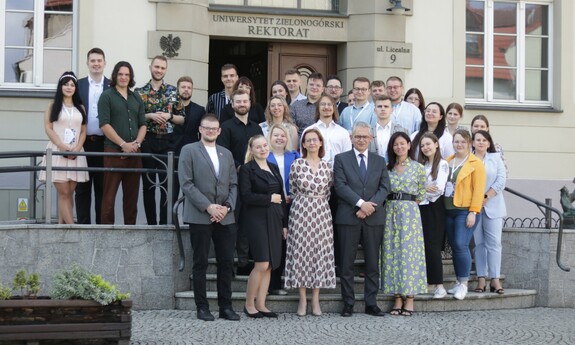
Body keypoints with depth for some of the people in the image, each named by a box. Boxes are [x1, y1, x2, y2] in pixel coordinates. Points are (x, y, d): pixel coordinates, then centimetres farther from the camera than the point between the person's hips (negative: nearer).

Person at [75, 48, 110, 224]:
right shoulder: (78, 85, 7)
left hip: (104, 143, 0)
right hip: (83, 142, 0)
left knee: (103, 186, 4)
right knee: (82, 187, 2)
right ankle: (83, 223, 6)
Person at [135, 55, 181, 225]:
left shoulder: (173, 92, 7)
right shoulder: (139, 92, 5)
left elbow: (183, 119, 5)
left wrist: (169, 116, -13)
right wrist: (150, 116, -13)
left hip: (167, 143, 0)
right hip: (146, 142, 0)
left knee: (167, 184, -3)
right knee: (148, 184, 5)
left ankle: (165, 222, 2)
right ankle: (151, 222, 12)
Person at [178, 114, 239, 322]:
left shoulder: (226, 154, 18)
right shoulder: (189, 151, 2)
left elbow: (233, 184, 15)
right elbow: (186, 183, -6)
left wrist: (227, 207, -3)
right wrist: (208, 207, -13)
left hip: (225, 217, 4)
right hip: (200, 217, -4)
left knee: (227, 263, 3)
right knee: (200, 263, 1)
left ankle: (226, 306, 10)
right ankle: (202, 307, 6)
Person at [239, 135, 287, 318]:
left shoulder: (274, 168, 16)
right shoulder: (247, 169, -3)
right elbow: (246, 195, -14)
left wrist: (284, 223, 13)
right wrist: (269, 198, -10)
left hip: (274, 220, 7)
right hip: (257, 219, -6)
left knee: (269, 266, 4)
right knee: (262, 264, -11)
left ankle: (260, 304, 10)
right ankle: (249, 304, 2)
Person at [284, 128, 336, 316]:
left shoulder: (327, 166, 5)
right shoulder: (297, 165, -1)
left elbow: (329, 190, 12)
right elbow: (293, 190, 7)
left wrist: (319, 201, 7)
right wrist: (304, 202, 9)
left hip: (322, 213, 2)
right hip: (300, 212, -2)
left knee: (320, 253, 2)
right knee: (300, 253, -1)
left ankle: (315, 300, 8)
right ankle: (302, 299, 6)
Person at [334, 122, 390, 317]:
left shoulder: (379, 161, 14)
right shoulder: (341, 159, 6)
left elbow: (384, 187, 4)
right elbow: (340, 186, -6)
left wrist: (371, 206, -11)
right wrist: (361, 203, -16)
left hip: (374, 218, 2)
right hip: (348, 218, -2)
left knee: (373, 263, 4)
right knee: (347, 263, 0)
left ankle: (371, 303, 9)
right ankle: (348, 303, 6)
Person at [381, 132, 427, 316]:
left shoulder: (418, 168, 2)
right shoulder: (387, 167, 10)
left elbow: (421, 193, 6)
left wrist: (407, 205, 5)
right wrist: (393, 204, 2)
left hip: (410, 211, -3)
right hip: (390, 211, 3)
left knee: (409, 252, -4)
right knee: (392, 252, 1)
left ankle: (409, 299, 0)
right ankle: (397, 299, 5)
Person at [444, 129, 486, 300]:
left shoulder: (476, 164, -4)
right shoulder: (447, 162, 13)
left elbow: (479, 189, -9)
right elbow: (442, 182, 15)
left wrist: (473, 212, -15)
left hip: (465, 211, -6)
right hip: (449, 210, 6)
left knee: (461, 245, -13)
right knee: (454, 246, 8)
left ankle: (464, 284, -6)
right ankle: (459, 282, 16)